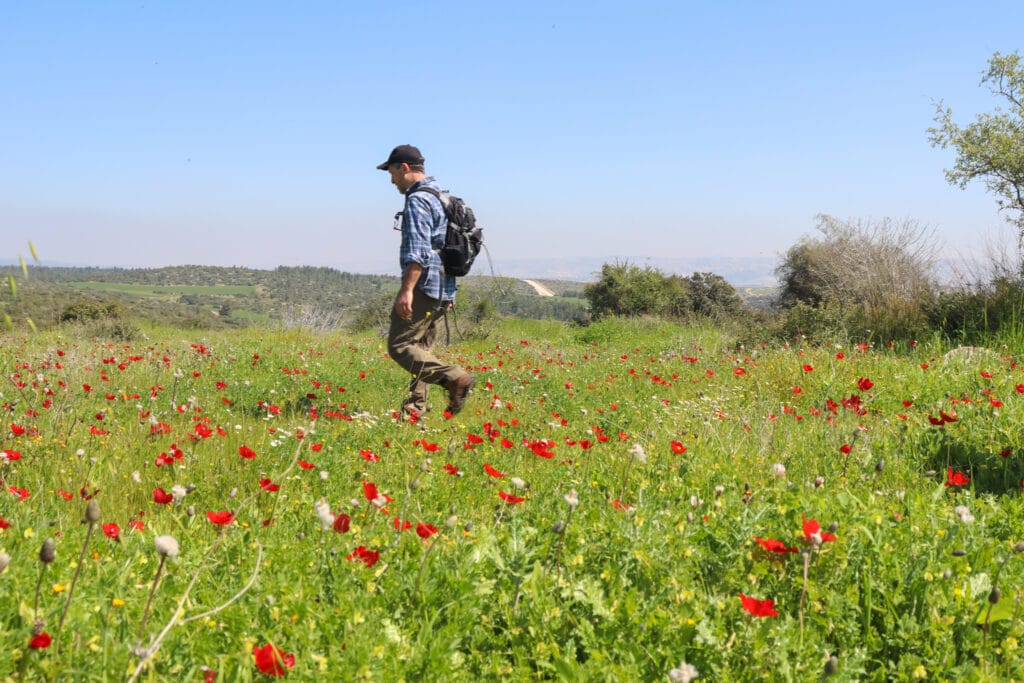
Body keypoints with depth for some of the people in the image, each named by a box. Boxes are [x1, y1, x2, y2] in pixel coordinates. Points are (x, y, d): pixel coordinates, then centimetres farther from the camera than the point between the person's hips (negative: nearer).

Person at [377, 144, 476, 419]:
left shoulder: (417, 200, -11)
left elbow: (417, 251, -22)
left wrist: (406, 290, -27)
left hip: (424, 286, -10)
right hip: (445, 290, 10)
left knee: (399, 345, -9)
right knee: (421, 349, 12)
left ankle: (456, 378, -20)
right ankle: (415, 407, 9)